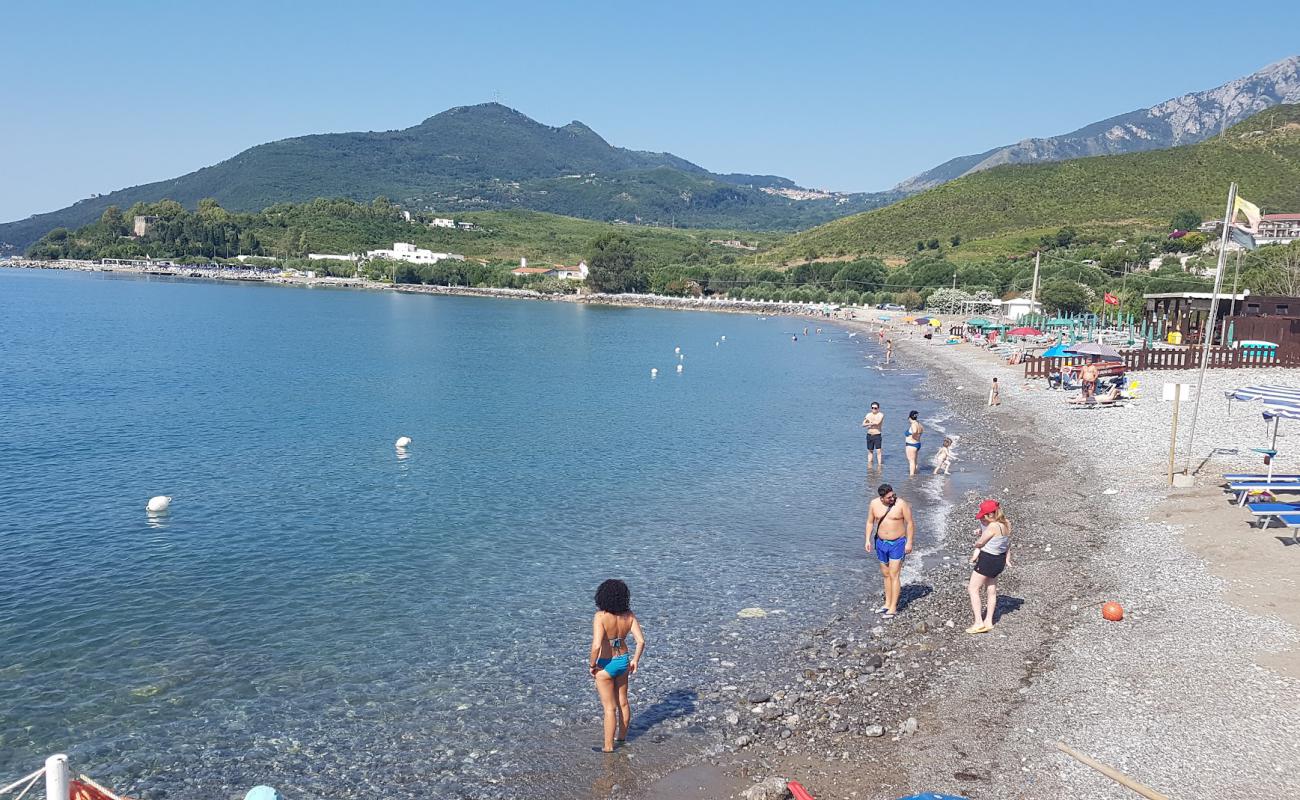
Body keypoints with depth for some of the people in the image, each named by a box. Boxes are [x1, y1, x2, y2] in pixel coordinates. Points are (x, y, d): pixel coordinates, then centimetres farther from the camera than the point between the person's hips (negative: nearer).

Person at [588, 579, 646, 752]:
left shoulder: (600, 617, -25)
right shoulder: (629, 615, -10)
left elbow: (596, 645, -32)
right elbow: (641, 641, -10)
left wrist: (592, 664, -15)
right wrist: (635, 660, 5)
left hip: (605, 665, -5)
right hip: (623, 661, 5)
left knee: (610, 707, 8)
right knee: (623, 702, 23)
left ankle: (608, 746, 20)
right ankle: (622, 736, 41)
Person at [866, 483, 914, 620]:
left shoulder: (901, 504, -15)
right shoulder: (874, 504, -5)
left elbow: (909, 523, -9)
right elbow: (870, 522, 6)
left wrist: (909, 542, -12)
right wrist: (868, 540, -1)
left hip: (898, 543, -5)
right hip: (881, 543, 5)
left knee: (894, 575, -6)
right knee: (886, 574, 15)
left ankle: (893, 607, 1)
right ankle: (887, 604, 27)